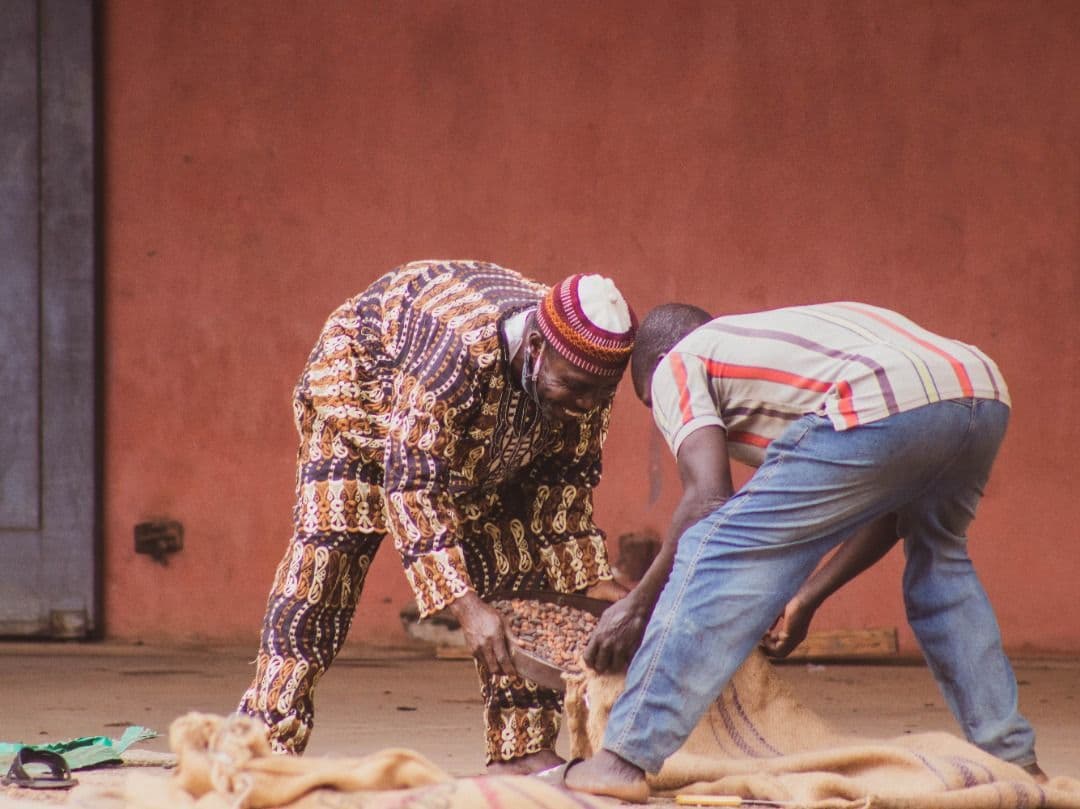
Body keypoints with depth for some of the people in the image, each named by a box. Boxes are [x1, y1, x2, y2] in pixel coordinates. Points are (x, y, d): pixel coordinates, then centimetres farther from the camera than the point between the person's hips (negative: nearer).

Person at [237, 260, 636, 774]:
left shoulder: (586, 375, -25)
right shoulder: (459, 347, -45)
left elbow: (564, 481, -10)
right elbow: (412, 486, -44)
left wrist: (594, 584, -20)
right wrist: (466, 608, -49)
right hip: (362, 394, -6)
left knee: (519, 563, -6)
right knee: (326, 555, -17)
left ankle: (522, 750, -3)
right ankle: (265, 743, -14)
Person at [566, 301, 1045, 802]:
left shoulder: (675, 367, 21)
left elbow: (708, 500, 4)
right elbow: (886, 512, 36)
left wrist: (637, 604, 13)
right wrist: (806, 598, 41)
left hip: (883, 406, -8)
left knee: (716, 553, 0)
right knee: (938, 561, 34)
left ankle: (625, 760, -5)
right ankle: (1011, 756, 34)